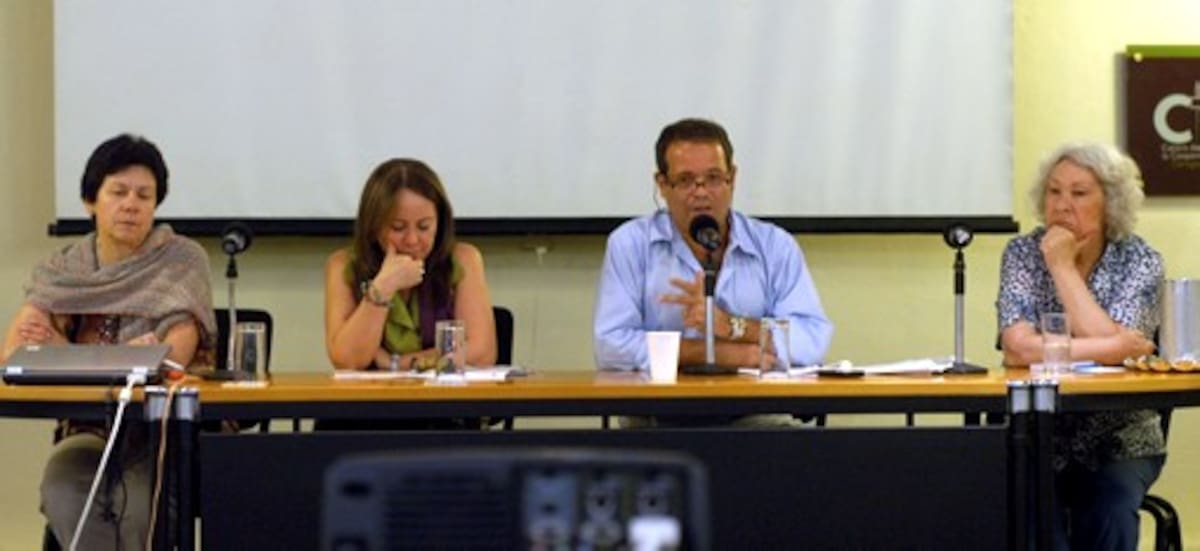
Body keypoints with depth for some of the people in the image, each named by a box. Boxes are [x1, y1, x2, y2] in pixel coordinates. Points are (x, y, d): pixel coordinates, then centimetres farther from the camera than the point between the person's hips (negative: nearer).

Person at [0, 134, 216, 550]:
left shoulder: (183, 261, -2)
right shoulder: (62, 269, 6)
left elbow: (174, 357, -16)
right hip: (91, 428, 2)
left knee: (135, 501, -34)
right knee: (62, 492, -31)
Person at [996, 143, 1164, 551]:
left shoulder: (1140, 261, -4)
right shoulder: (1023, 254, -2)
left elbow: (1112, 349, -20)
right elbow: (1018, 348, -18)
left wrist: (1063, 267, -15)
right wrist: (1104, 348, -21)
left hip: (1120, 443, 0)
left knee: (1109, 507, -28)